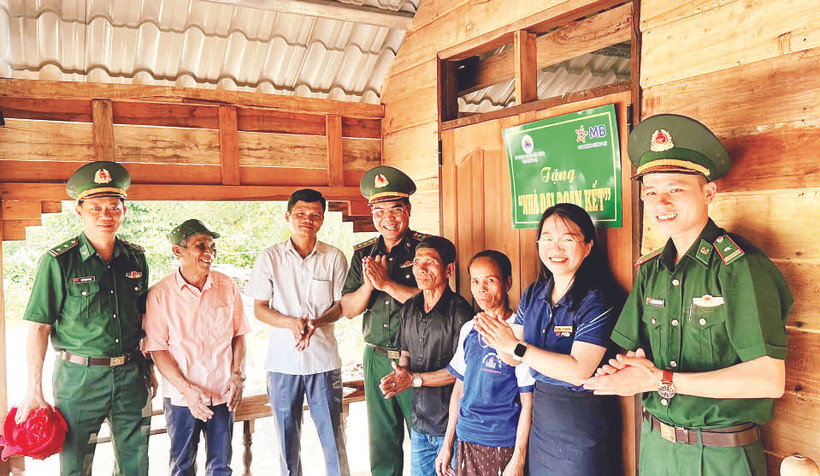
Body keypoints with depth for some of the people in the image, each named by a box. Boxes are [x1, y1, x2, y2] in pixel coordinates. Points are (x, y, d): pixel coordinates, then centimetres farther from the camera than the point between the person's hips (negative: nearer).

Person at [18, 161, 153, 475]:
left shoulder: (136, 259, 4)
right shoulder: (58, 262, -8)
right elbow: (39, 328, -8)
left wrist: (151, 368, 12)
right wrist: (34, 390, -10)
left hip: (131, 375, 4)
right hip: (79, 377, -3)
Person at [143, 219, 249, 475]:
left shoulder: (227, 286, -1)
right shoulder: (159, 294, -9)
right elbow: (157, 349, -8)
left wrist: (237, 376, -3)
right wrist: (187, 390, -15)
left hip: (223, 392, 2)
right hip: (180, 395, -2)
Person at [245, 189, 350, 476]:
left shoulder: (334, 258, 2)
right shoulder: (269, 258, 1)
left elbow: (341, 305, 5)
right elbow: (259, 309, 2)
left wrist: (316, 322, -16)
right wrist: (292, 323, -17)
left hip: (324, 358, 0)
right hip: (282, 360, 1)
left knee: (332, 434, 4)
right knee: (286, 436, 10)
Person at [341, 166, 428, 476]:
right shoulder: (363, 253, 8)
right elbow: (348, 309, 5)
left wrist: (386, 283, -21)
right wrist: (368, 285, -14)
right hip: (377, 359, 5)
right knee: (381, 443, 16)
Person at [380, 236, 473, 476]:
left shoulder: (459, 311, -15)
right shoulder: (409, 308, 7)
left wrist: (415, 379, -17)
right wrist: (400, 372, -4)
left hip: (451, 424, -6)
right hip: (419, 422, 6)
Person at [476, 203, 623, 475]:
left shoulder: (597, 300, -18)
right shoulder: (533, 294, 2)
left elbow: (579, 371, -25)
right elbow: (515, 357, 2)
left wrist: (515, 347, -26)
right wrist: (497, 340, -21)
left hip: (582, 423, -6)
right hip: (540, 416, 6)